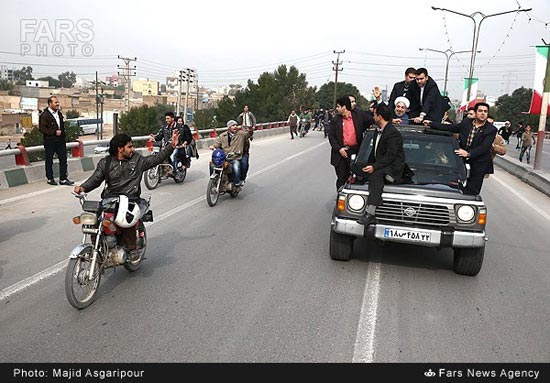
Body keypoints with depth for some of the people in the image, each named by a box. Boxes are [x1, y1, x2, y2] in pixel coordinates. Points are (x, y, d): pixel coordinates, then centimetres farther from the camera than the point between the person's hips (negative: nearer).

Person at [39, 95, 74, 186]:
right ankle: (50, 179, 18)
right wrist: (54, 132, -19)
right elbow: (42, 129, -15)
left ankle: (63, 179, 8)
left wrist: (64, 137, 14)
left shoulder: (59, 113, 13)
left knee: (63, 159, 3)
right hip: (50, 142, -6)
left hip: (61, 141, 6)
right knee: (49, 161, 6)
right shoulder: (44, 115, -10)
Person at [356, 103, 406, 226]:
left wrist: (374, 167, -28)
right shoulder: (378, 131, 17)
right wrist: (369, 165, 8)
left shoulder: (393, 133, -14)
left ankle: (370, 213, -41)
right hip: (380, 166, 9)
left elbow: (390, 156, -21)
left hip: (393, 167, -9)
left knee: (376, 175, -37)